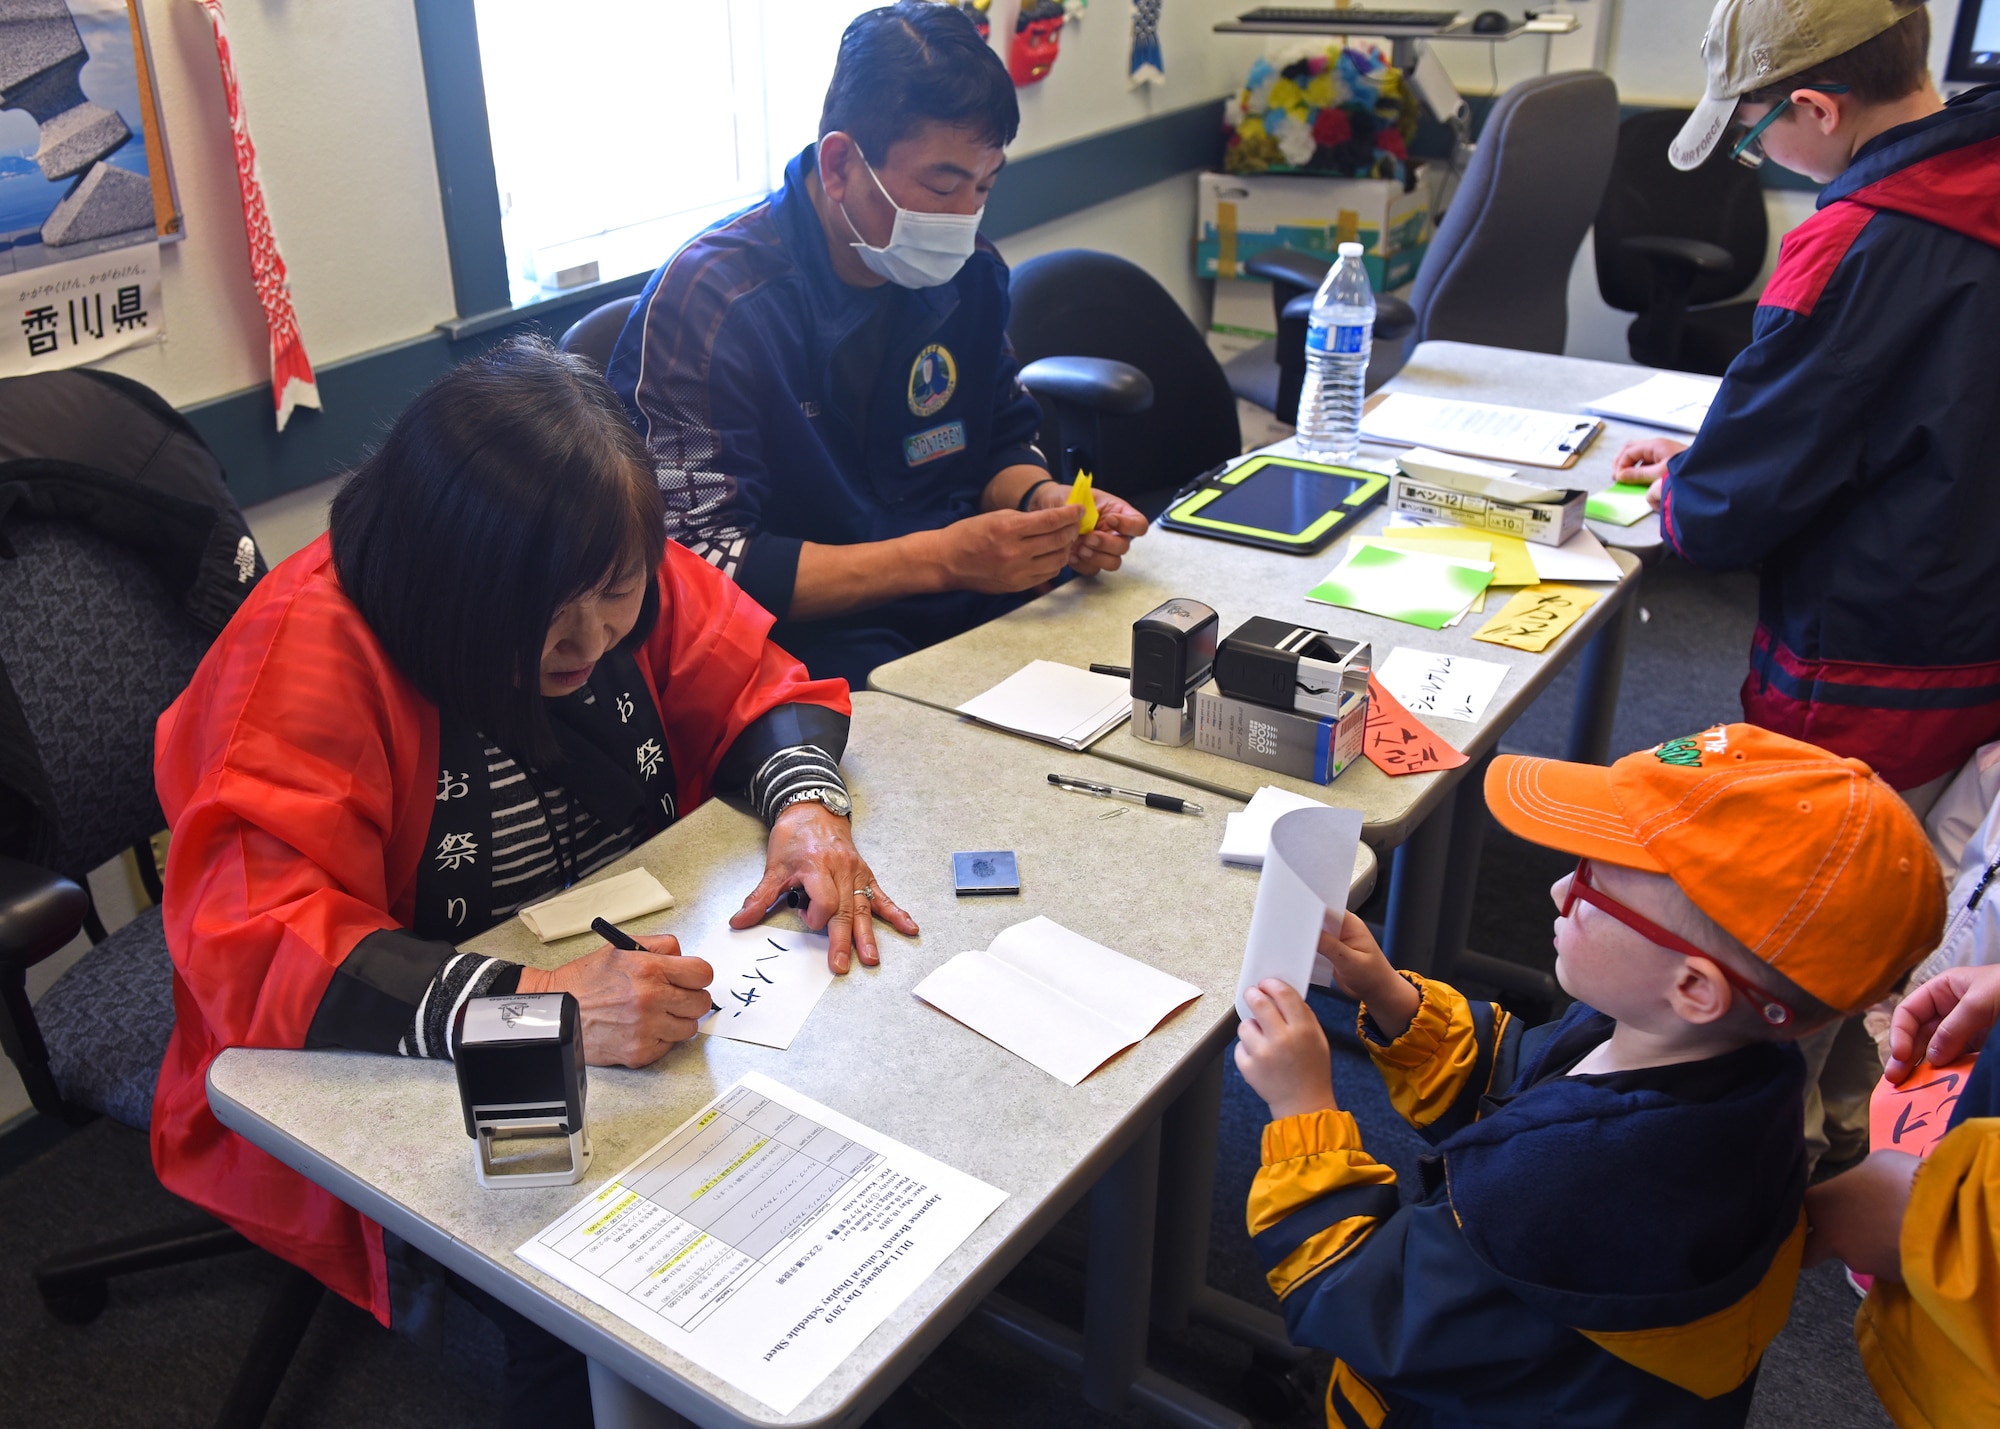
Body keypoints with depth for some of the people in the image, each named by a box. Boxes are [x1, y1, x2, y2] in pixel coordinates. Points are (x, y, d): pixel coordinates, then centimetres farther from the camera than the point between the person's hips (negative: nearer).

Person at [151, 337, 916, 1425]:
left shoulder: (623, 582, -7)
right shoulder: (310, 647, -23)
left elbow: (761, 689, 5)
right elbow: (251, 940, -31)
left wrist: (806, 806, -17)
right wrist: (531, 1007, -43)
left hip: (624, 971, 6)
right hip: (387, 1086, -5)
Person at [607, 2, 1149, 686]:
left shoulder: (968, 271, 4)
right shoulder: (709, 301, -17)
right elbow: (697, 564, -21)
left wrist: (1044, 500, -8)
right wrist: (940, 558, -25)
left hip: (979, 604, 7)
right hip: (809, 644, -7)